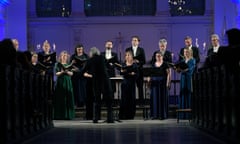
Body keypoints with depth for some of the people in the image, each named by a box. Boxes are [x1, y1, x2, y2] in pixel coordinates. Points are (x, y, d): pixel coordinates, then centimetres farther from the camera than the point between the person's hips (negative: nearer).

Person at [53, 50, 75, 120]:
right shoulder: (58, 64, 5)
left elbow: (71, 73, 4)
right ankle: (60, 115, -4)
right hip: (60, 82, -2)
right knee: (60, 99, -6)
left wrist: (67, 72, -15)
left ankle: (68, 115, -1)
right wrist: (62, 72, -19)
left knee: (68, 98, -3)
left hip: (68, 82, 2)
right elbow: (56, 73, -2)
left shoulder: (69, 64, 12)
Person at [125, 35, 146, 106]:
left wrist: (138, 61, -15)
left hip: (139, 70, 0)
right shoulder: (128, 50, 10)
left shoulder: (141, 50, 7)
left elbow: (144, 61, 3)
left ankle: (141, 101, 7)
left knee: (140, 86, 2)